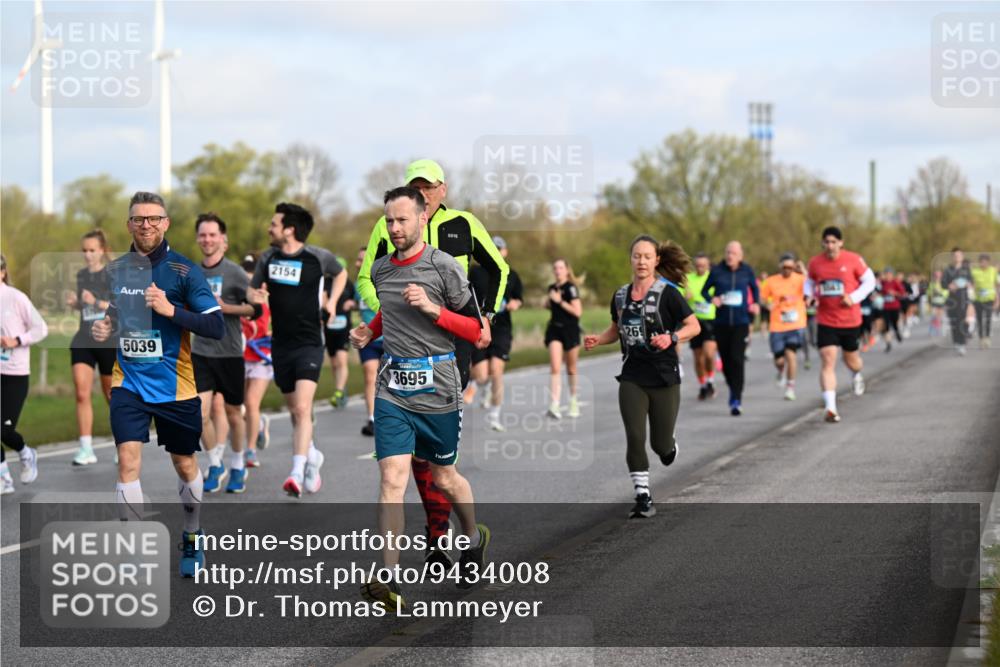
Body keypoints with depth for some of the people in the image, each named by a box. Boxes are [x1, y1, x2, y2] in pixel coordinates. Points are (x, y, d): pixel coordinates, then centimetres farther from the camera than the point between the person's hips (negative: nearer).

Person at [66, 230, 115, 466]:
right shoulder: (81, 275, 12)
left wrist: (97, 302, -21)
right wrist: (74, 303, 3)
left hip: (109, 342, -4)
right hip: (83, 341, 4)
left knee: (112, 395, 8)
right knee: (81, 394, -11)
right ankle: (86, 449, -10)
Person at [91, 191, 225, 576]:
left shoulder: (183, 270, -10)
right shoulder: (116, 270, 3)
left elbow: (217, 327, -15)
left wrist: (171, 310, -27)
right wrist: (105, 328, -1)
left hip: (174, 386, -2)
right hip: (129, 382, 2)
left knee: (185, 464, 11)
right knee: (128, 459, -13)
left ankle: (192, 538, 33)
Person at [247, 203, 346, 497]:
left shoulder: (318, 258, -5)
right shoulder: (268, 258, 4)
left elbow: (340, 273, 15)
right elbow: (252, 289, 15)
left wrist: (331, 302, 0)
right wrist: (255, 296, -9)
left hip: (309, 344, -5)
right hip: (280, 346, 5)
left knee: (302, 408, -19)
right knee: (295, 411, 14)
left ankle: (297, 473, -24)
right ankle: (312, 455, 38)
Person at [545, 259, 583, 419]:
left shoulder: (571, 288, -9)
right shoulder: (552, 288, 10)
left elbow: (577, 312, -17)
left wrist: (560, 301, -18)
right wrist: (549, 304, 10)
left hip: (570, 330, -4)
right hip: (554, 330, 4)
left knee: (571, 369, 10)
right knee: (555, 368, -12)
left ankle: (573, 401, 30)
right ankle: (554, 404, -21)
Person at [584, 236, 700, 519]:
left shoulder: (667, 293, -8)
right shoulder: (621, 295, 6)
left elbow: (694, 326, -5)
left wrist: (671, 338, -22)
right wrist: (597, 340, 1)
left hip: (664, 377, -3)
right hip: (632, 378, 3)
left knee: (660, 444, 4)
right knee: (635, 438, -10)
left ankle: (669, 443, 42)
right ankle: (643, 497, -1)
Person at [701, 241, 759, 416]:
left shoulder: (747, 271, 2)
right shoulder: (717, 271, 0)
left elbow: (754, 289, 18)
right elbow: (704, 290, 9)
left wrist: (756, 303, 1)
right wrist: (712, 299, -11)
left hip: (741, 322, -1)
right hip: (721, 322, 1)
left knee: (737, 360, -13)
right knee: (726, 360, 8)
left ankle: (736, 401, -13)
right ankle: (733, 388, 34)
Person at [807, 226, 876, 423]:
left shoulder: (853, 260, -8)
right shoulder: (815, 263, -1)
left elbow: (870, 281, 0)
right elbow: (811, 282, 16)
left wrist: (854, 297, -14)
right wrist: (810, 296, -5)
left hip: (850, 320, 0)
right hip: (826, 322, 0)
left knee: (851, 360, 16)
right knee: (828, 362, -14)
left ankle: (857, 375, 55)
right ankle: (830, 407, -18)